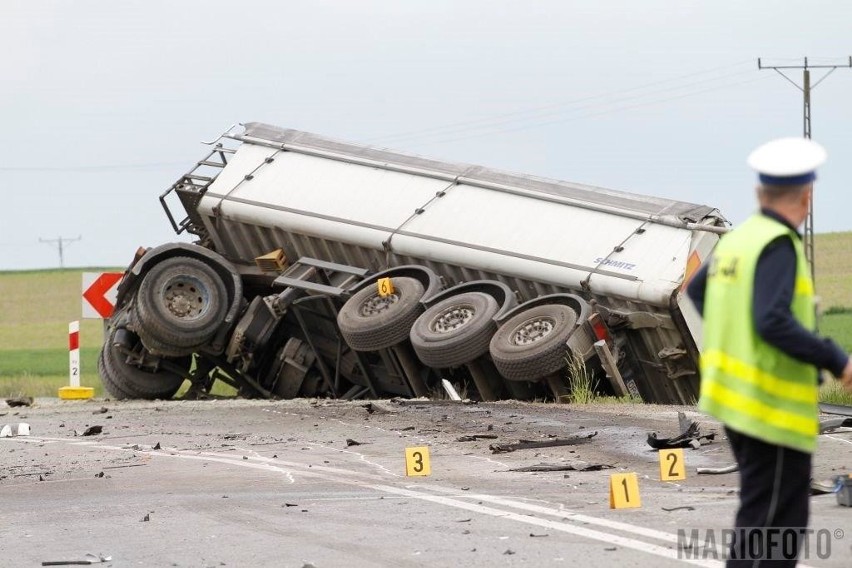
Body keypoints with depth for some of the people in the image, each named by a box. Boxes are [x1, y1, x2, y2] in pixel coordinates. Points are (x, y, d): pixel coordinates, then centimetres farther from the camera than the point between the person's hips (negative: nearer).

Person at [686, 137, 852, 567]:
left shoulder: (735, 240, 10)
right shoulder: (779, 245, -16)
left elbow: (696, 291, 26)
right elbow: (773, 322, -26)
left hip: (733, 397, 9)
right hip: (773, 406, -9)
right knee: (768, 526, -7)